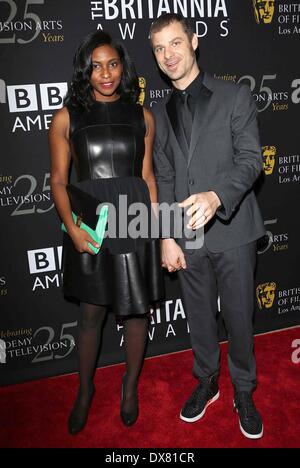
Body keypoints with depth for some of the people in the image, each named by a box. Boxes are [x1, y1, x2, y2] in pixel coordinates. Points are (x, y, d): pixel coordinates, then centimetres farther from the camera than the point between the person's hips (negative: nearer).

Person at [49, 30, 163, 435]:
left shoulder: (141, 116, 6)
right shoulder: (67, 117, 0)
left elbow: (147, 176, 9)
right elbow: (58, 180, 0)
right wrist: (72, 227, -15)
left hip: (135, 219, 2)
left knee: (136, 308, 11)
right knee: (92, 312, 9)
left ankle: (131, 384, 35)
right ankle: (85, 390, 34)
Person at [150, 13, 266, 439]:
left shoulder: (235, 96, -2)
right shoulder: (160, 113, 10)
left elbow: (250, 160, -10)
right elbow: (163, 179, 8)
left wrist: (216, 196, -30)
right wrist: (167, 238, 0)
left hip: (233, 232, -3)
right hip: (186, 237, 3)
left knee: (239, 317, 9)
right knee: (199, 317, 16)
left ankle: (243, 392, 33)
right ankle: (206, 382, 39)